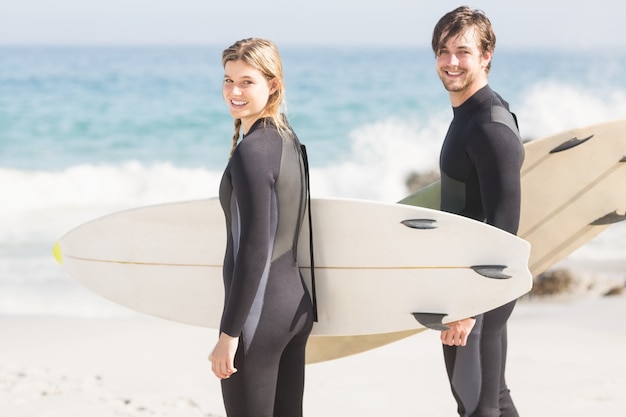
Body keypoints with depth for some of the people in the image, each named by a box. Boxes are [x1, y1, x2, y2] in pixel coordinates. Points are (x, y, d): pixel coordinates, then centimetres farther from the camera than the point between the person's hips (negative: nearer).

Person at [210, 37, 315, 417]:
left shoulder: (252, 151, -17)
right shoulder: (289, 139, 10)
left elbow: (254, 249, -21)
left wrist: (229, 332, -18)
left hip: (260, 314, -9)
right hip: (296, 304, 9)